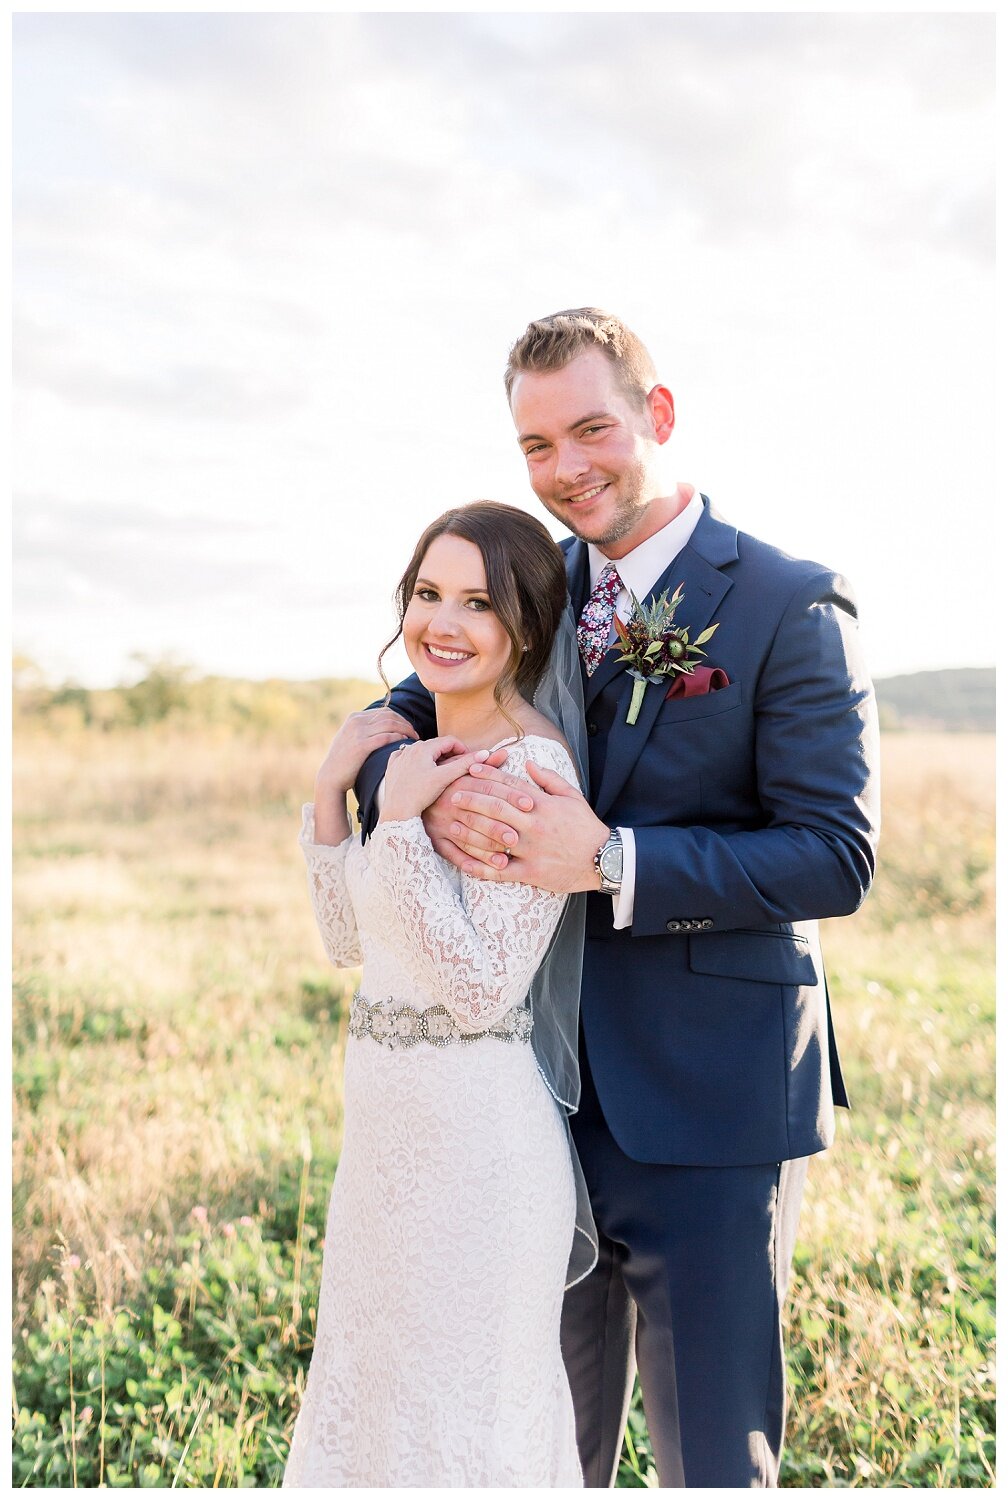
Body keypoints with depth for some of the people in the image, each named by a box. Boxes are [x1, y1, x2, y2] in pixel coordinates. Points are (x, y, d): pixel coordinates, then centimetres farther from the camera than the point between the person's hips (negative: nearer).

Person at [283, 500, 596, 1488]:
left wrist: (401, 821, -23)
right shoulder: (426, 754, 8)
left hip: (476, 1137, -9)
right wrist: (332, 786, 2)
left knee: (462, 1421, 9)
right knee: (368, 1399, 24)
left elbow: (481, 989, -23)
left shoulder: (532, 769, -19)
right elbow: (347, 937, 12)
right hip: (389, 1125, 9)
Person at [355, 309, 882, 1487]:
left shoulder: (793, 605, -10)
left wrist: (612, 863, -26)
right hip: (548, 1084, 5)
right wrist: (434, 794, -20)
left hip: (710, 1099, -5)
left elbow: (835, 857, -16)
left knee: (714, 1457, 8)